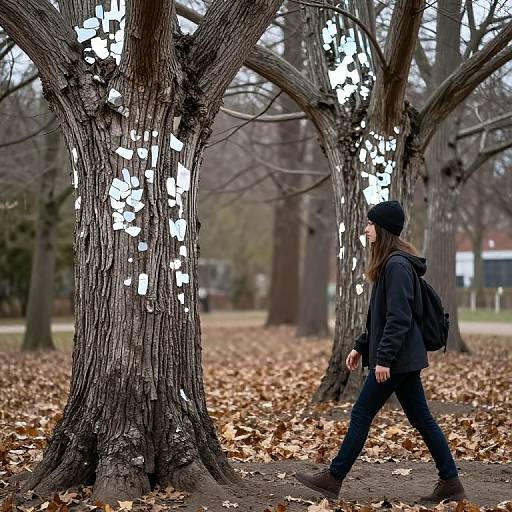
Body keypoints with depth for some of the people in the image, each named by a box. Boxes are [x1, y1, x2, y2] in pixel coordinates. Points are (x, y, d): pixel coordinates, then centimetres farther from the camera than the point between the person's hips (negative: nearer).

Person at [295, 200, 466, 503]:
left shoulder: (397, 265, -17)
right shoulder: (391, 263, 15)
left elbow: (399, 318, -22)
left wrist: (383, 358, -22)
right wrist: (361, 347, 20)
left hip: (397, 357, -10)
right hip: (404, 358, 10)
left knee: (361, 415, -1)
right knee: (422, 419, 11)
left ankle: (333, 479, 9)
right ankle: (451, 483, 16)